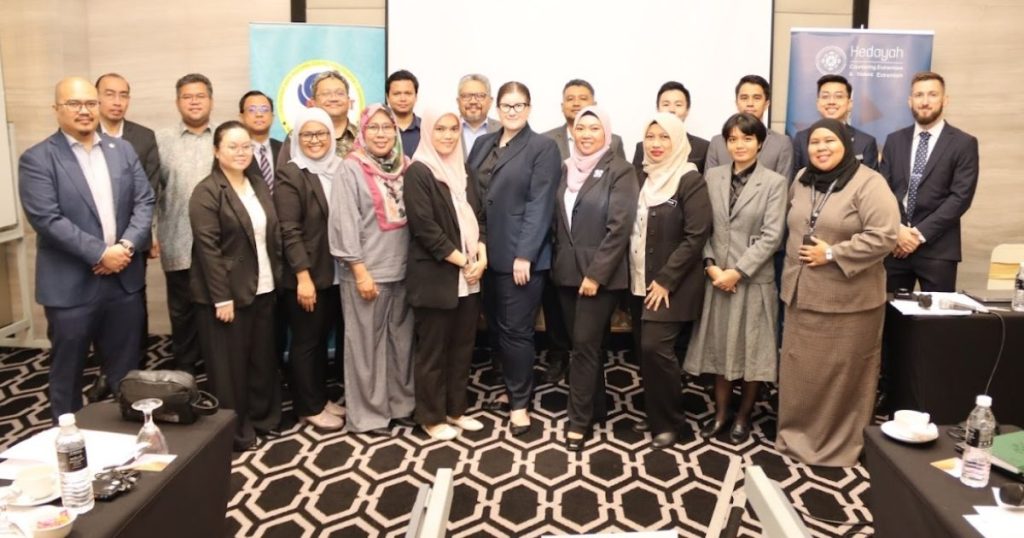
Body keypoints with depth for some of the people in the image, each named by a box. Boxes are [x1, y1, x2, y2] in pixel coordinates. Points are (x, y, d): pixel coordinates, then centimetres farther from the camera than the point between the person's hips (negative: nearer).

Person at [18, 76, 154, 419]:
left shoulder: (123, 150, 8)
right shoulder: (37, 159, -6)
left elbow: (144, 201, 3)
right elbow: (46, 219, -15)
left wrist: (127, 245, -13)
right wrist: (100, 253, -19)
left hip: (125, 279, 4)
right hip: (70, 285, -3)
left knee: (126, 370, 15)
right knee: (67, 370, 11)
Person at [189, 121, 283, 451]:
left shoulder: (259, 186, 11)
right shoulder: (206, 193, -10)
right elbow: (208, 249, -15)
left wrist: (277, 279, 8)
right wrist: (222, 298, -18)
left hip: (262, 290, 6)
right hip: (227, 293, -6)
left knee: (263, 358, 14)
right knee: (229, 364, 5)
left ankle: (263, 417, 30)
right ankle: (234, 432, 18)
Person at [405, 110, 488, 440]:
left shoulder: (462, 171, 12)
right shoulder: (418, 172, -8)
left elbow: (478, 216, 11)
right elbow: (424, 227, -16)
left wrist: (481, 257, -5)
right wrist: (462, 261, -14)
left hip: (468, 277, 7)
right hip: (435, 277, -6)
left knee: (462, 347, 14)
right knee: (433, 350, 5)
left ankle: (456, 409, 28)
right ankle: (432, 417, 19)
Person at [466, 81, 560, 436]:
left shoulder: (543, 148, -4)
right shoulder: (483, 144, 14)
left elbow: (539, 205, -12)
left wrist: (524, 255, -17)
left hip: (520, 255, -6)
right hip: (486, 253, 6)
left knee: (515, 330, -1)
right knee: (496, 326, 13)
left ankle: (519, 402, 13)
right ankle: (512, 385, 30)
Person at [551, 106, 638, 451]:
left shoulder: (619, 171, -8)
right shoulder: (566, 169, 10)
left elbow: (619, 228, -14)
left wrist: (596, 273, -17)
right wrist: (557, 261, 8)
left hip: (600, 274, -6)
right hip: (567, 271, 6)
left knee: (585, 344, -4)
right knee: (586, 344, 14)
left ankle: (579, 420, 7)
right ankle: (595, 408, 28)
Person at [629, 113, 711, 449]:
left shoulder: (690, 181, -10)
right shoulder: (642, 178, 9)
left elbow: (696, 237, -15)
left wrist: (665, 280, -17)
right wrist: (633, 276, 6)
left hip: (669, 286, -6)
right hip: (639, 282, 6)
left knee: (656, 348, -11)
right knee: (645, 351, 9)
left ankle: (670, 423, 6)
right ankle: (655, 415, 24)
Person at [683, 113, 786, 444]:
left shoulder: (774, 183, -4)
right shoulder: (711, 177, 5)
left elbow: (771, 236, -10)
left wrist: (738, 271, -16)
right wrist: (710, 265, -11)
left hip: (754, 279, -3)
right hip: (716, 277, 3)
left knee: (751, 350, 7)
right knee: (719, 347, 11)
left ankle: (743, 416, 23)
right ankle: (720, 413, 25)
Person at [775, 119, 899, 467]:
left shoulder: (868, 184, -11)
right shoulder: (802, 183, 10)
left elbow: (883, 236, -19)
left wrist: (832, 254, -19)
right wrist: (797, 260, 8)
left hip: (848, 299, -6)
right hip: (802, 294, 6)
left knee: (843, 374, 6)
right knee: (800, 371, 12)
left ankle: (841, 443, 22)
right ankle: (798, 434, 28)